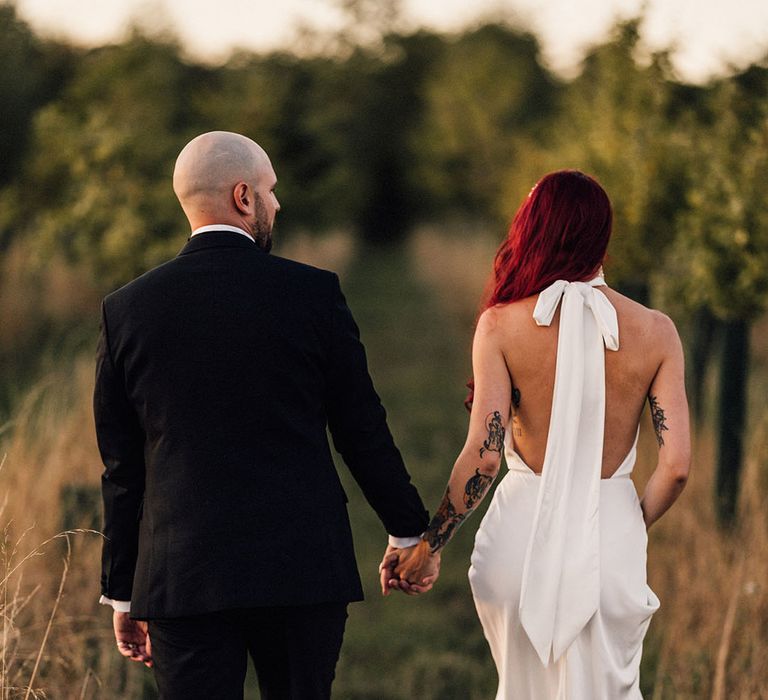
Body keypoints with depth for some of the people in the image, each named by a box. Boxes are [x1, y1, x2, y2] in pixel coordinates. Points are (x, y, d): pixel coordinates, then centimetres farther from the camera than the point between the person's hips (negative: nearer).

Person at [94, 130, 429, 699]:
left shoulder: (127, 310, 2)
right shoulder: (312, 292, -3)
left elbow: (122, 467, 6)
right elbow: (362, 430, 2)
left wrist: (122, 592, 13)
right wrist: (409, 531, 16)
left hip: (180, 577, 1)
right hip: (303, 568, -1)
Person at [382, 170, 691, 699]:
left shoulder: (501, 325, -6)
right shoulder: (656, 332, -3)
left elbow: (482, 456, -12)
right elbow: (676, 466, -6)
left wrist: (428, 547, -2)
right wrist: (632, 529, 12)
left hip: (524, 534, 0)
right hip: (611, 533, 0)